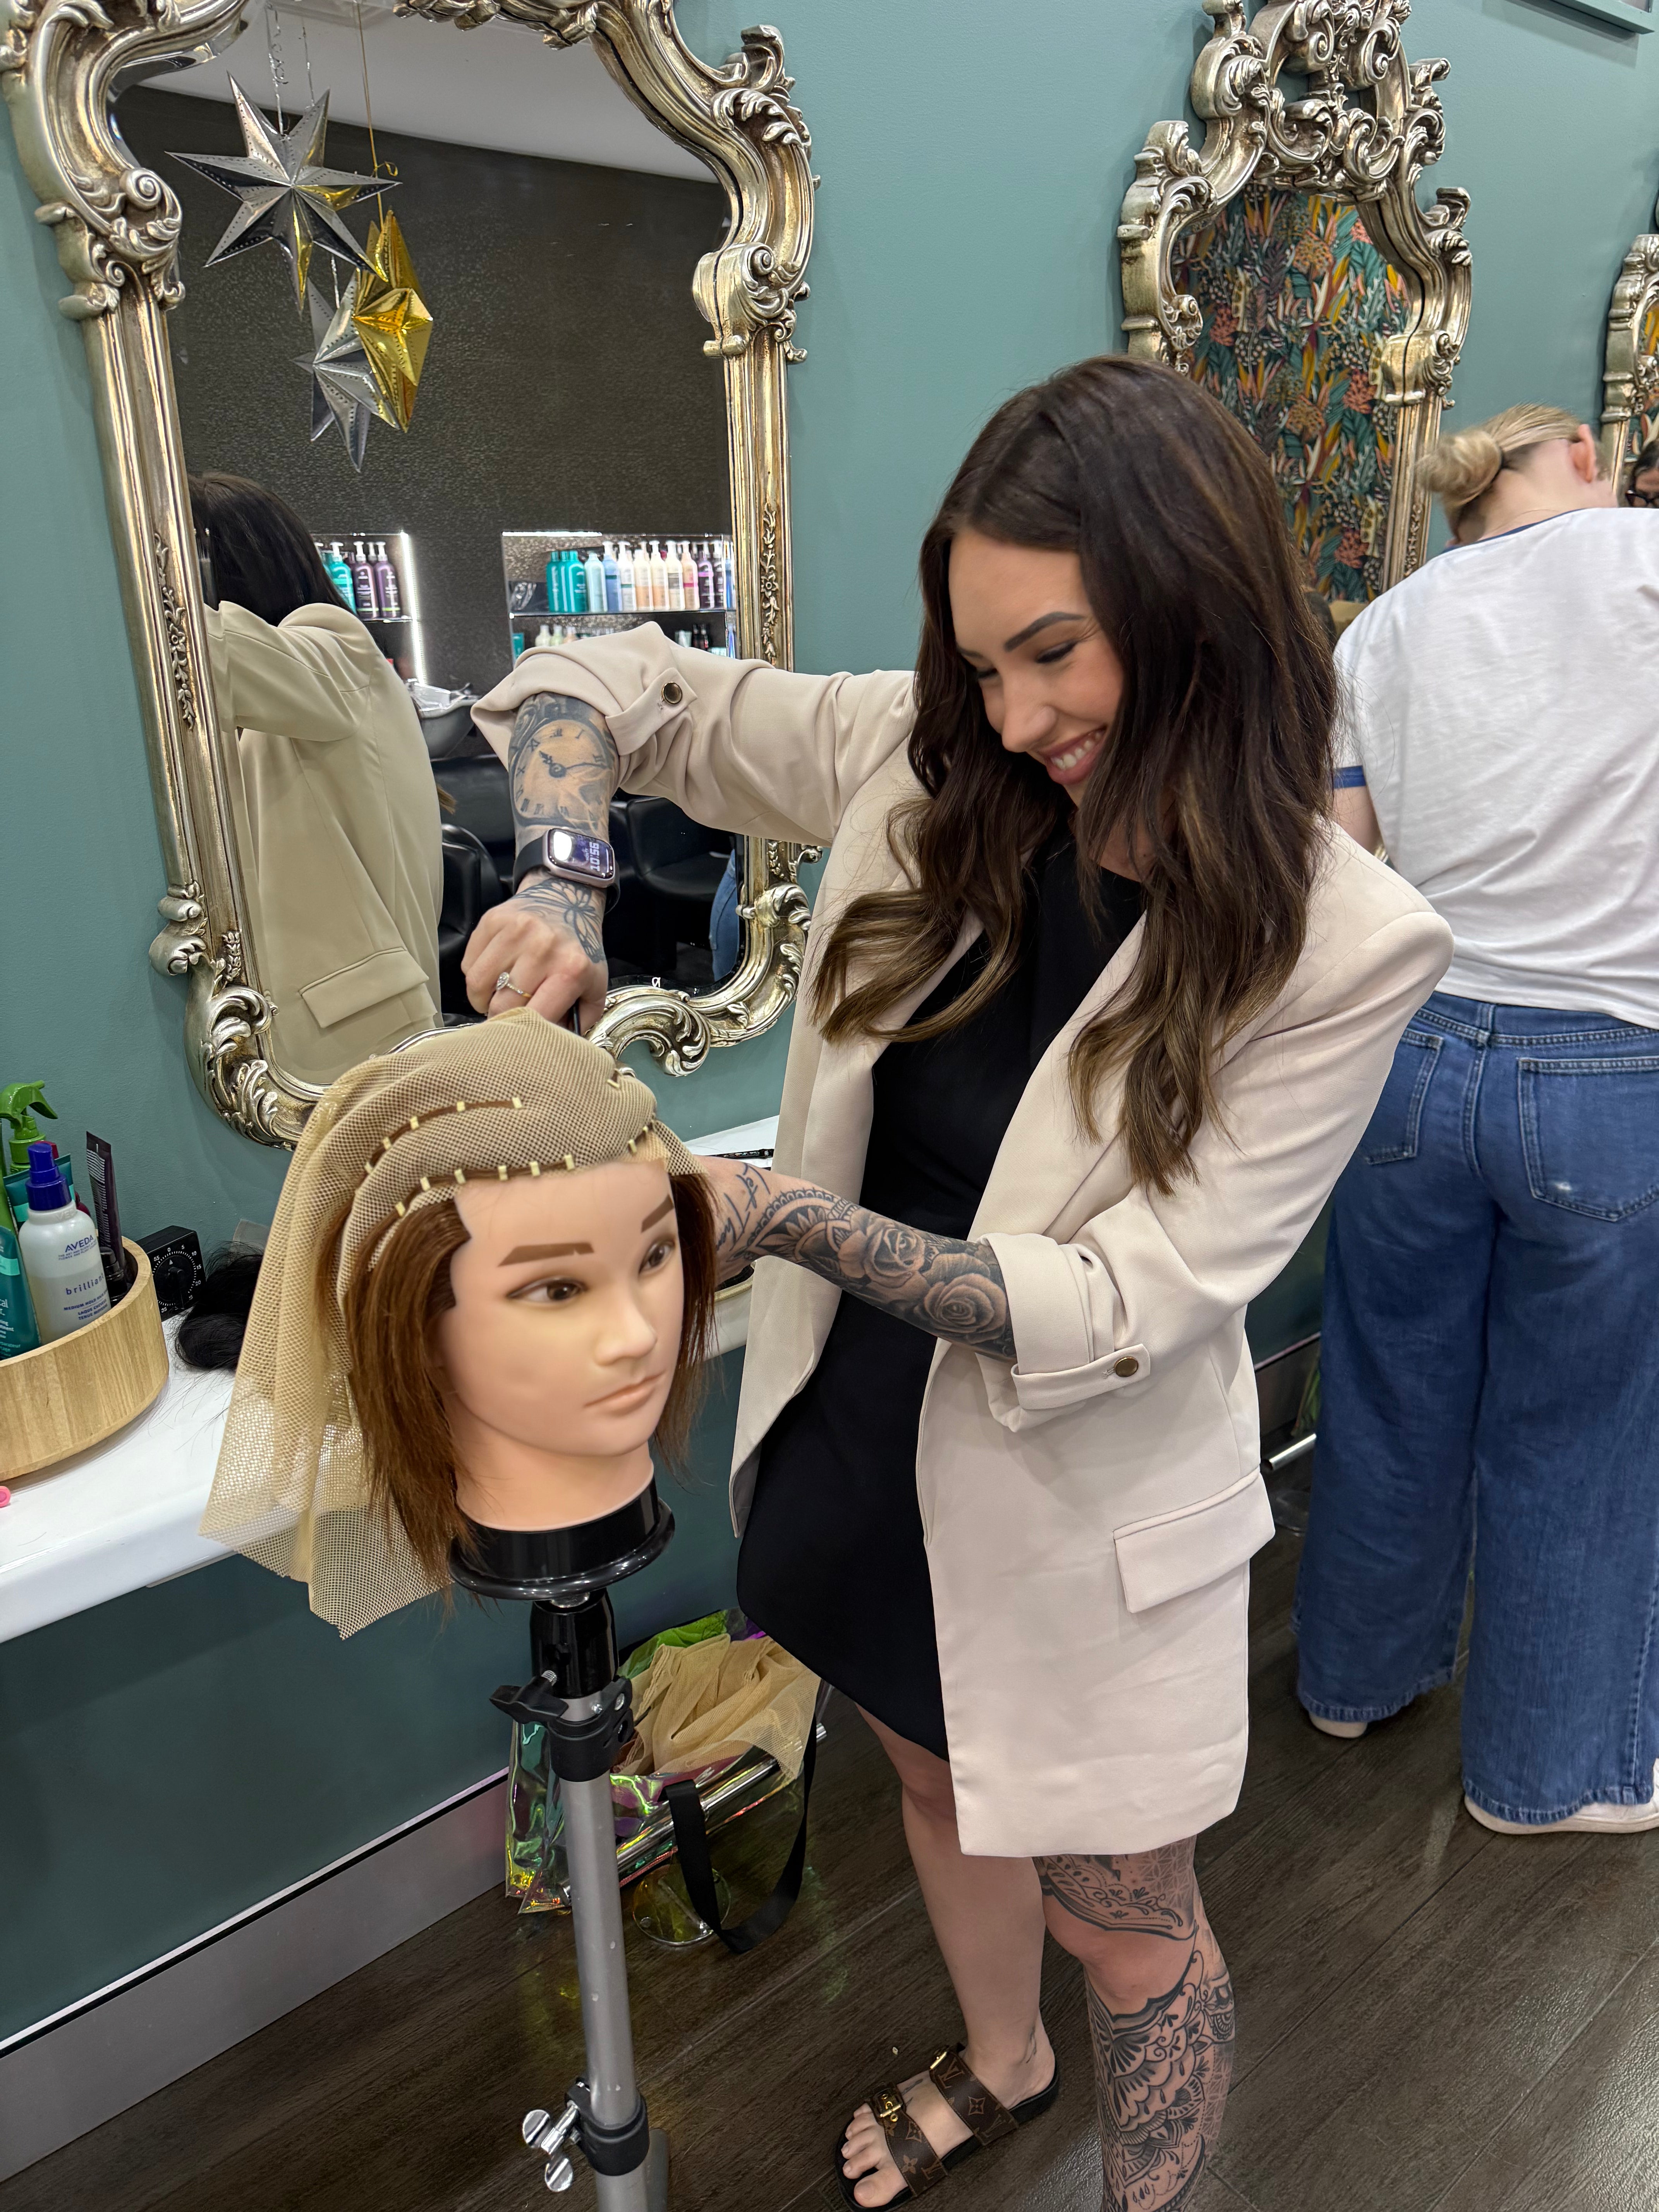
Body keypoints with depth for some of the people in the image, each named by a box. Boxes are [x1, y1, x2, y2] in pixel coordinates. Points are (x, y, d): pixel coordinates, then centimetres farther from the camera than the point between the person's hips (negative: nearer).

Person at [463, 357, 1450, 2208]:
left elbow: (1124, 1307, -23)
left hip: (1075, 1503, -5)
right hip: (853, 1437, 5)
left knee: (1121, 1920, 18)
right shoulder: (928, 769, -11)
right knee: (936, 1780, 30)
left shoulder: (1342, 946, -21)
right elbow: (599, 686, -3)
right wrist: (560, 893, -22)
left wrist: (792, 1218, -29)